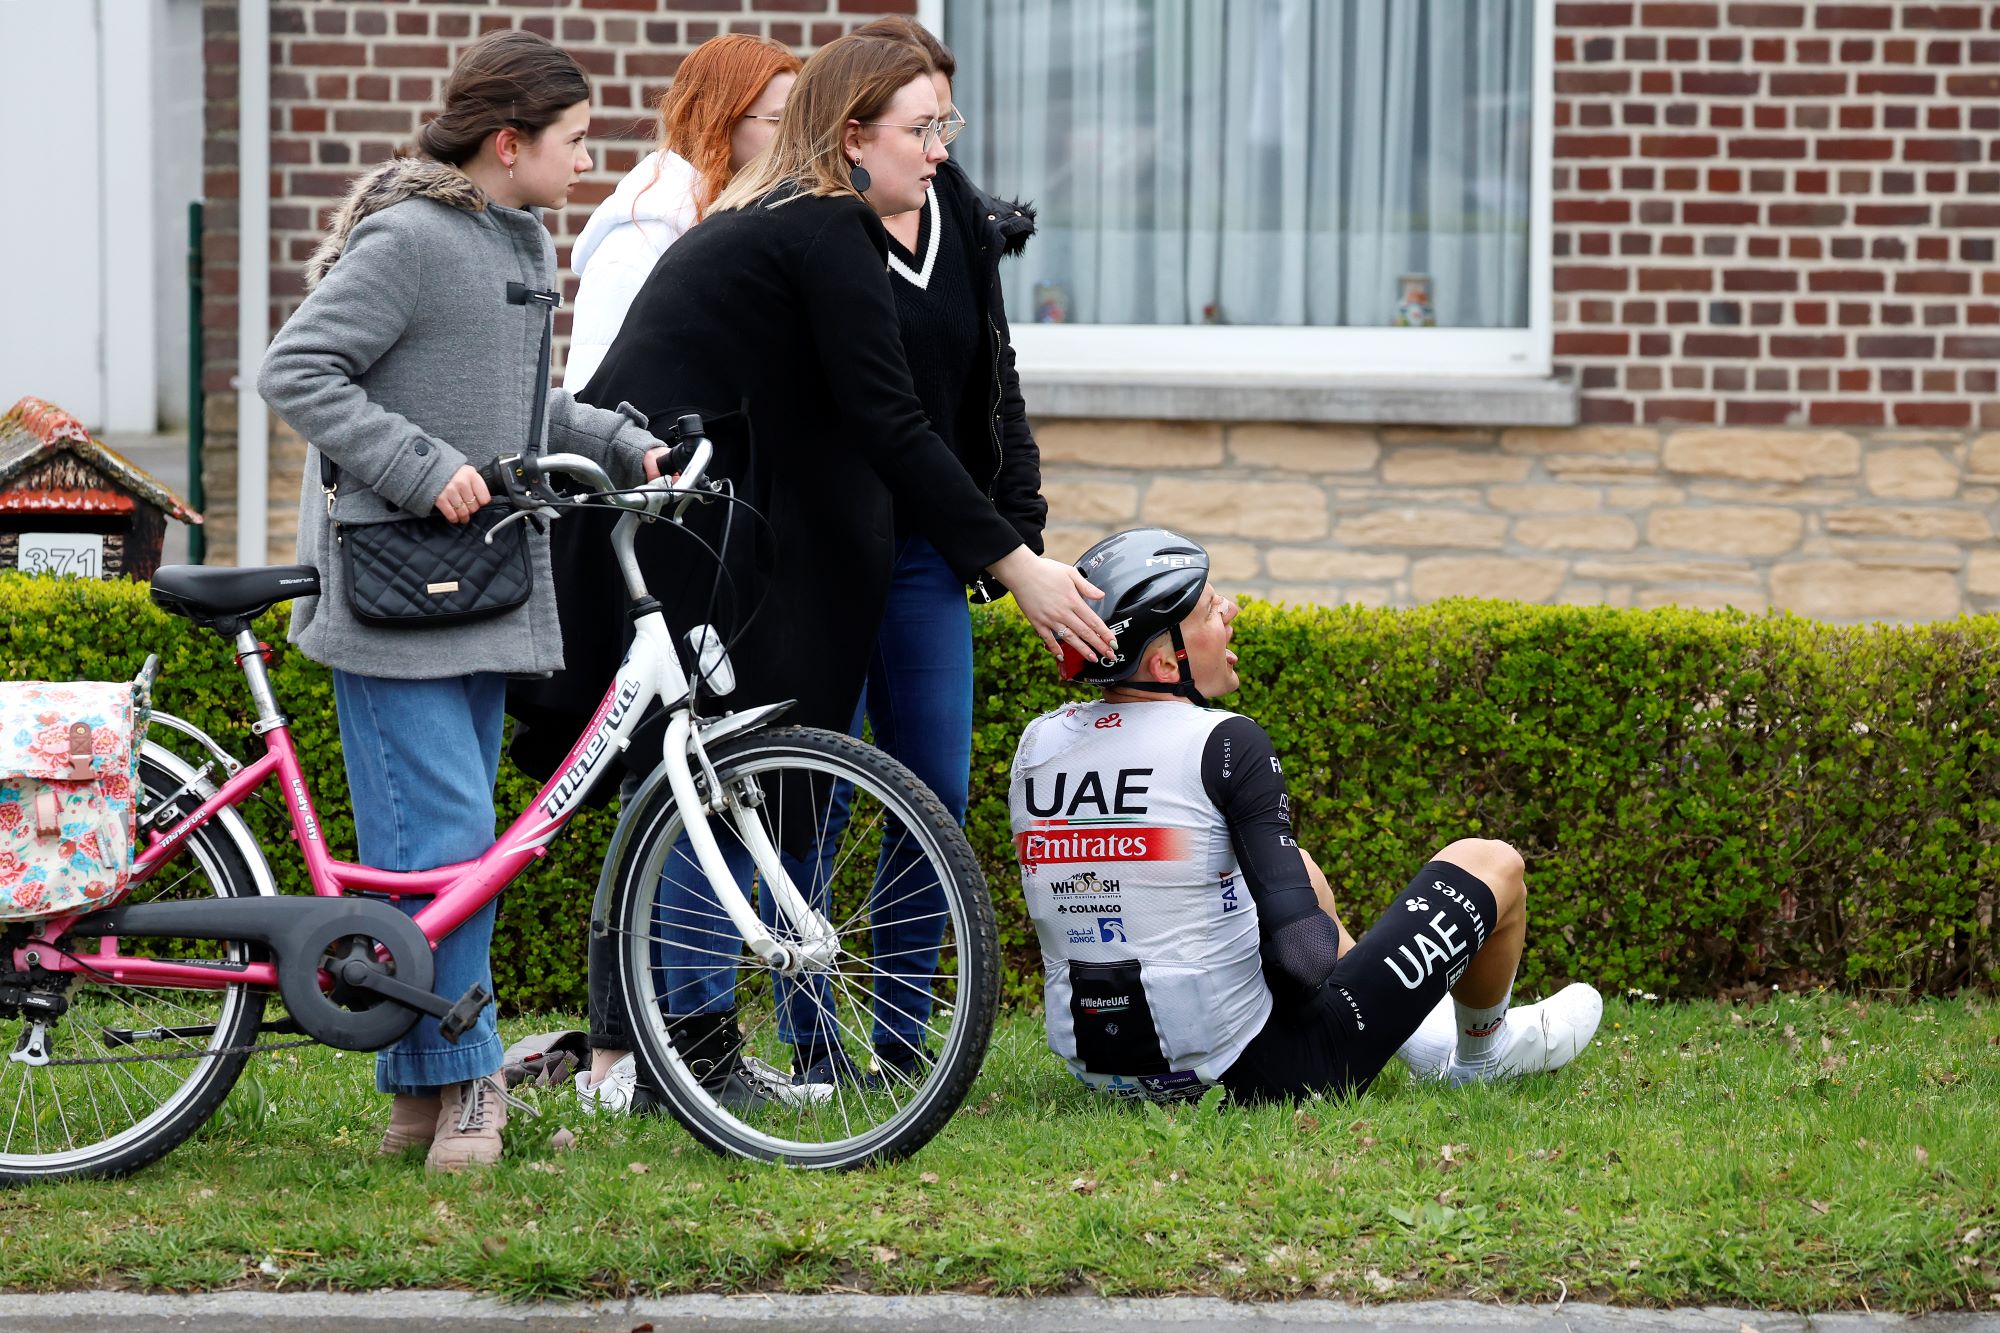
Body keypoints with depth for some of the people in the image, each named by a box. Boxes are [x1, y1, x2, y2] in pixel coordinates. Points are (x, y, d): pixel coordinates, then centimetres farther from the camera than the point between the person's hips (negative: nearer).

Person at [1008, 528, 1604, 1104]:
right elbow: (1301, 953, -23)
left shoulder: (1036, 744, -1)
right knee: (1492, 865, 12)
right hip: (1259, 1074, -7)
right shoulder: (1226, 742, -19)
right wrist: (1323, 936, 0)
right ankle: (1481, 1052, 40)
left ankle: (1423, 1038, 50)